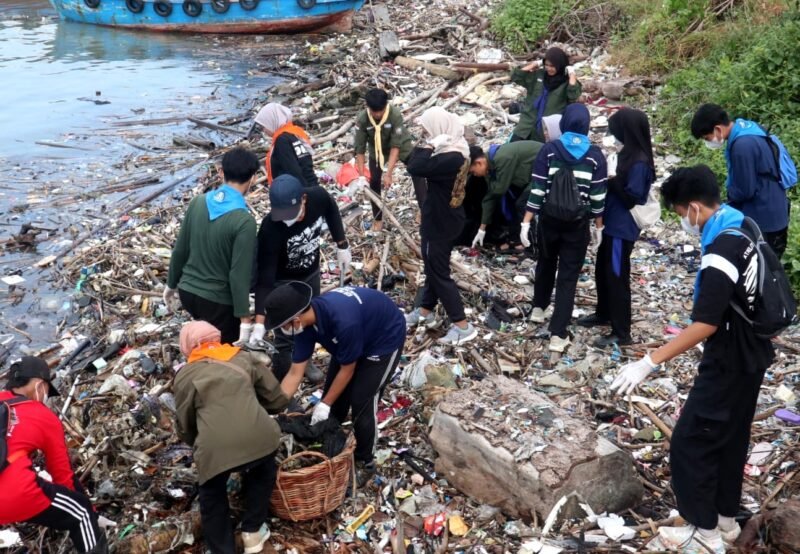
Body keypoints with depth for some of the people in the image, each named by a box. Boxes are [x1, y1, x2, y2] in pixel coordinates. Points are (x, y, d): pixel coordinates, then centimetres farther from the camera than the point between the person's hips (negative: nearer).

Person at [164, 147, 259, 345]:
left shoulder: (197, 202, -5)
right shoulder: (244, 221, -23)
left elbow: (180, 250, 4)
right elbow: (239, 274, -22)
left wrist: (172, 284, 18)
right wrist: (244, 319, -15)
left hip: (188, 291, 6)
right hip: (218, 301, -6)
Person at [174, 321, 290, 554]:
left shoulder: (185, 375, 22)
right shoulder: (243, 358, 25)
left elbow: (185, 426, 25)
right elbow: (279, 400, 25)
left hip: (215, 449, -2)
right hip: (260, 437, 2)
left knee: (212, 496, 29)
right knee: (261, 474, 36)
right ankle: (253, 532, 40)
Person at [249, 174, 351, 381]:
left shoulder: (318, 197, -29)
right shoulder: (270, 229, -39)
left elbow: (332, 212, -3)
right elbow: (265, 278, -37)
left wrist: (342, 246, 1)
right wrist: (259, 323, -42)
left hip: (311, 273, 5)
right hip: (284, 282, -5)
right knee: (285, 335, -2)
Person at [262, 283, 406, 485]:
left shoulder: (343, 321, -41)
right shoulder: (306, 321, -18)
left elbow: (347, 369, -24)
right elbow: (295, 373, -10)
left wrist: (325, 405, -15)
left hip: (386, 337, -7)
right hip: (359, 334, 7)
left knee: (361, 402, -9)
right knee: (333, 397, 7)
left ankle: (365, 463, 10)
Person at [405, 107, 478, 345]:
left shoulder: (451, 158, -30)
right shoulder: (453, 149, 1)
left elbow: (415, 167, -34)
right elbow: (420, 165, 4)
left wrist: (429, 146, -24)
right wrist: (431, 146, -10)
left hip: (442, 222, -10)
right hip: (440, 218, 10)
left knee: (439, 272, 1)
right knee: (432, 265, 24)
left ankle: (463, 326, 8)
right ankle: (426, 309, 44)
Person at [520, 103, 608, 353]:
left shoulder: (549, 150, -8)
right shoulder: (595, 155, -7)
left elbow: (537, 188, -10)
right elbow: (598, 195, -4)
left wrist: (526, 221, -5)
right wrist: (599, 226, 7)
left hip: (549, 219, 1)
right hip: (578, 224, -1)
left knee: (546, 263, 27)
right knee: (568, 275, 4)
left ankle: (538, 308, 43)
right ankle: (558, 334, 2)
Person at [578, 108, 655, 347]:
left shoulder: (640, 163, -22)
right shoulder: (629, 155, 7)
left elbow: (632, 198, -23)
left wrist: (612, 179, -20)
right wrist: (610, 177, -2)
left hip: (623, 228, -10)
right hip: (612, 223, 10)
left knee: (616, 277, -2)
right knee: (602, 270, 22)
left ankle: (621, 332, 7)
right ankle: (604, 313, 42)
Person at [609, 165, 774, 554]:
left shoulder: (721, 252, -28)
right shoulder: (743, 228, 2)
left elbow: (705, 325, -29)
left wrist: (650, 362, -28)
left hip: (729, 362, -10)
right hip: (751, 354, 10)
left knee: (690, 441, 2)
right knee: (731, 437, 20)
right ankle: (726, 520, 34)